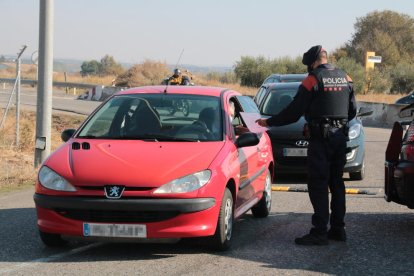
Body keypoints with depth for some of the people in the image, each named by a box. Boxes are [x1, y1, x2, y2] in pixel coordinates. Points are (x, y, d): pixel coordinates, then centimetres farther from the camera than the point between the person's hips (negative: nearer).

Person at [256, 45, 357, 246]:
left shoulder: (312, 80, -10)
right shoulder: (345, 79, 10)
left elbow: (294, 112, -9)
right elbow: (352, 111, 16)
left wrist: (269, 122, 1)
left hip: (320, 139, -7)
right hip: (341, 137, 7)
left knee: (318, 186, -5)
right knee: (336, 183, 14)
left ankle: (319, 232, -7)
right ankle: (338, 229, 17)